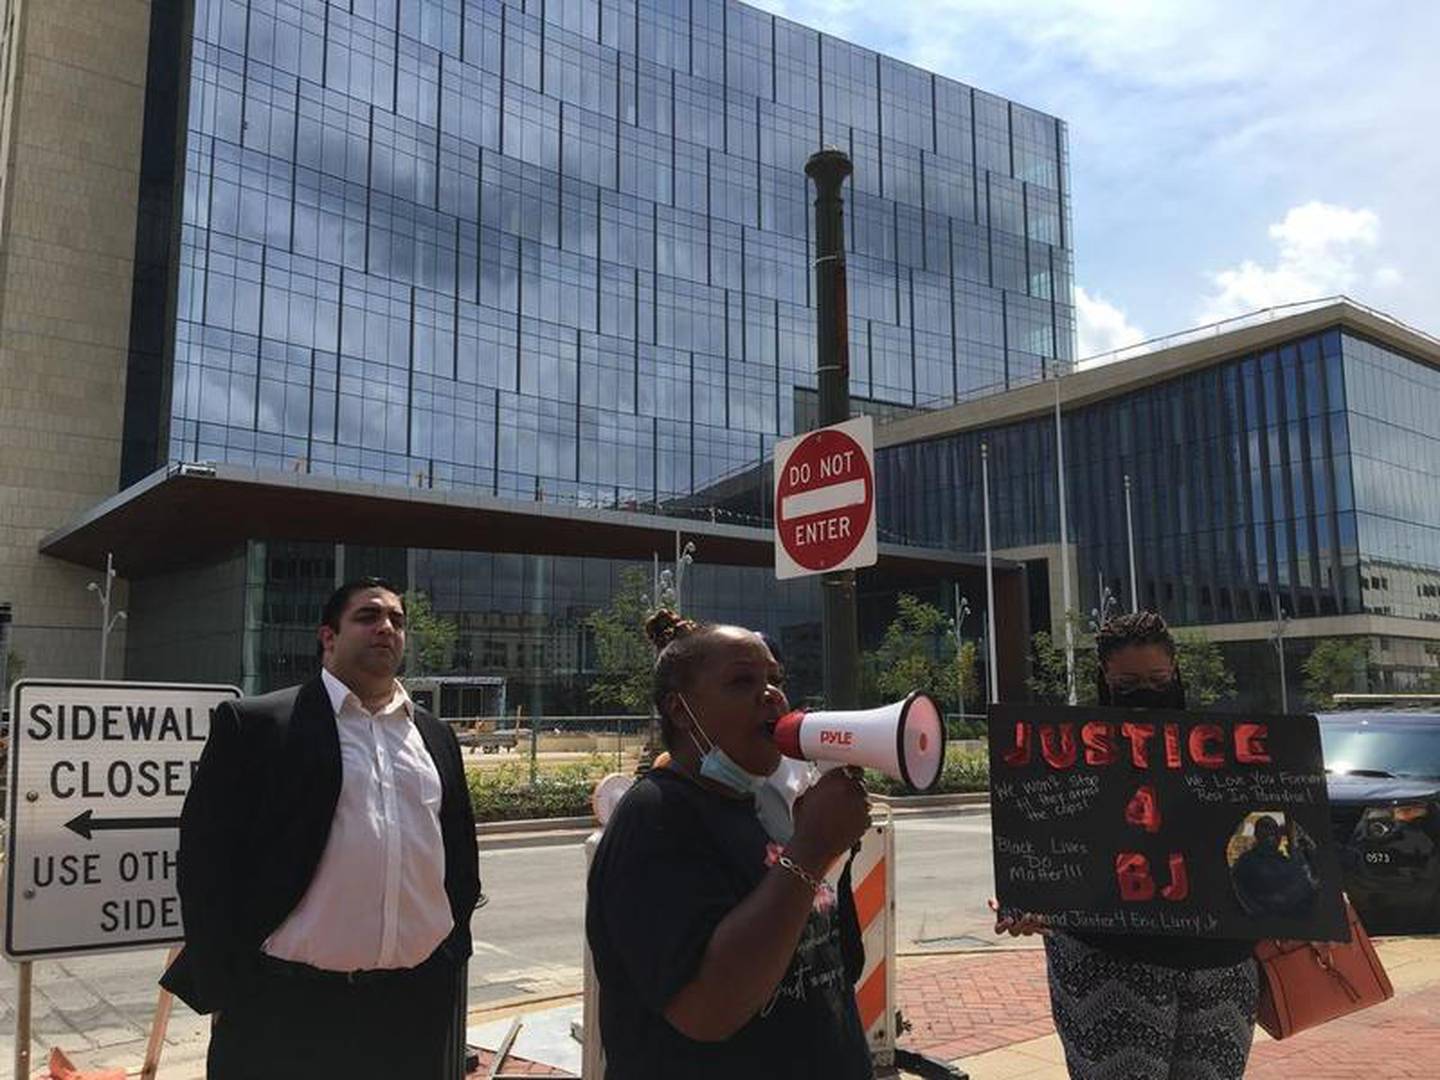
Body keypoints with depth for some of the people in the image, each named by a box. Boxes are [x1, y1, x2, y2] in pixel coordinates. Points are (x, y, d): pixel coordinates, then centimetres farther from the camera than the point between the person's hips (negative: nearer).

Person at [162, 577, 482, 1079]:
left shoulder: (435, 736, 11)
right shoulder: (254, 724, -4)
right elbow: (206, 859, -5)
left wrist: (451, 958, 10)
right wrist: (228, 991, -6)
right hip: (290, 1010, -4)